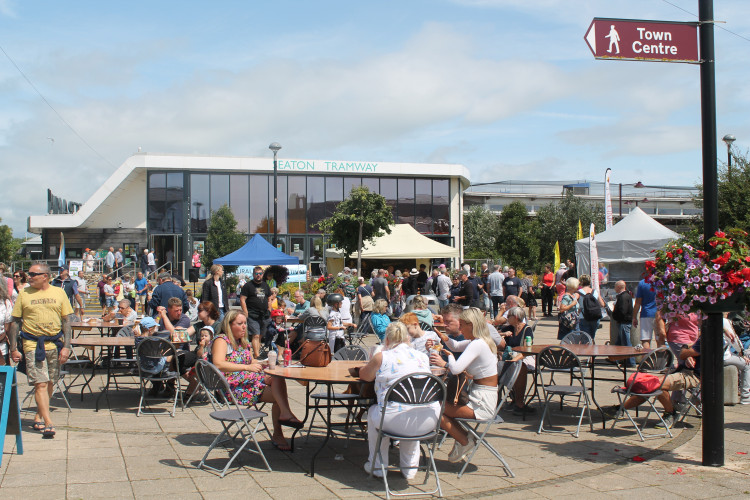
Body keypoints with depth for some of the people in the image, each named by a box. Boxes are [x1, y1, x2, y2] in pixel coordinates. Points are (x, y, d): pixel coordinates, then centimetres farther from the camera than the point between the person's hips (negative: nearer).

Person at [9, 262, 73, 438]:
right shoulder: (24, 295, 3)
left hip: (55, 344, 2)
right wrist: (13, 348, 0)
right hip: (32, 344, -2)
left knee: (49, 384, 10)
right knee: (40, 384, -10)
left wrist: (66, 346, -2)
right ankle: (48, 423, -14)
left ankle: (39, 417, 27)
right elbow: (15, 322, 6)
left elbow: (66, 321, 6)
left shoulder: (59, 293, 5)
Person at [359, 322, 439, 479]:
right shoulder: (423, 357, 10)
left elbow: (364, 375, 16)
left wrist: (373, 364, 36)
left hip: (397, 421, -4)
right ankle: (410, 467, 44)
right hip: (428, 422, 4)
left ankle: (378, 465, 37)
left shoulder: (382, 357, -2)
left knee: (373, 412, 30)